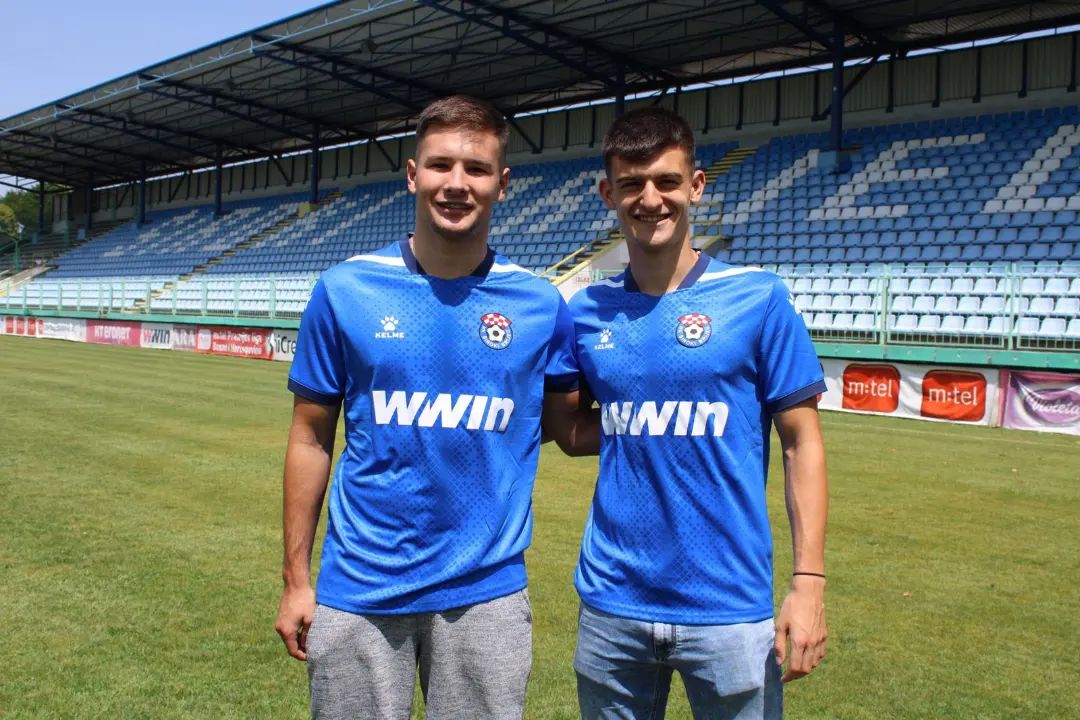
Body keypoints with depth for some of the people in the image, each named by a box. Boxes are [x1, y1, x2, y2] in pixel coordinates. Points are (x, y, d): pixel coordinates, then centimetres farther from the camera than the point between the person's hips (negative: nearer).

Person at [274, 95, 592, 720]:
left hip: (485, 592, 0)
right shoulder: (344, 291, -3)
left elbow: (571, 428, 6)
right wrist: (296, 579, 3)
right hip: (358, 590, 0)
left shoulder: (541, 305, -3)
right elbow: (312, 439, 2)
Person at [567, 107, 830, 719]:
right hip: (611, 603, 3)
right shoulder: (586, 312, 3)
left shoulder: (758, 299, -6)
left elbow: (802, 442, -5)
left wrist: (809, 582, -10)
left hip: (729, 606, -3)